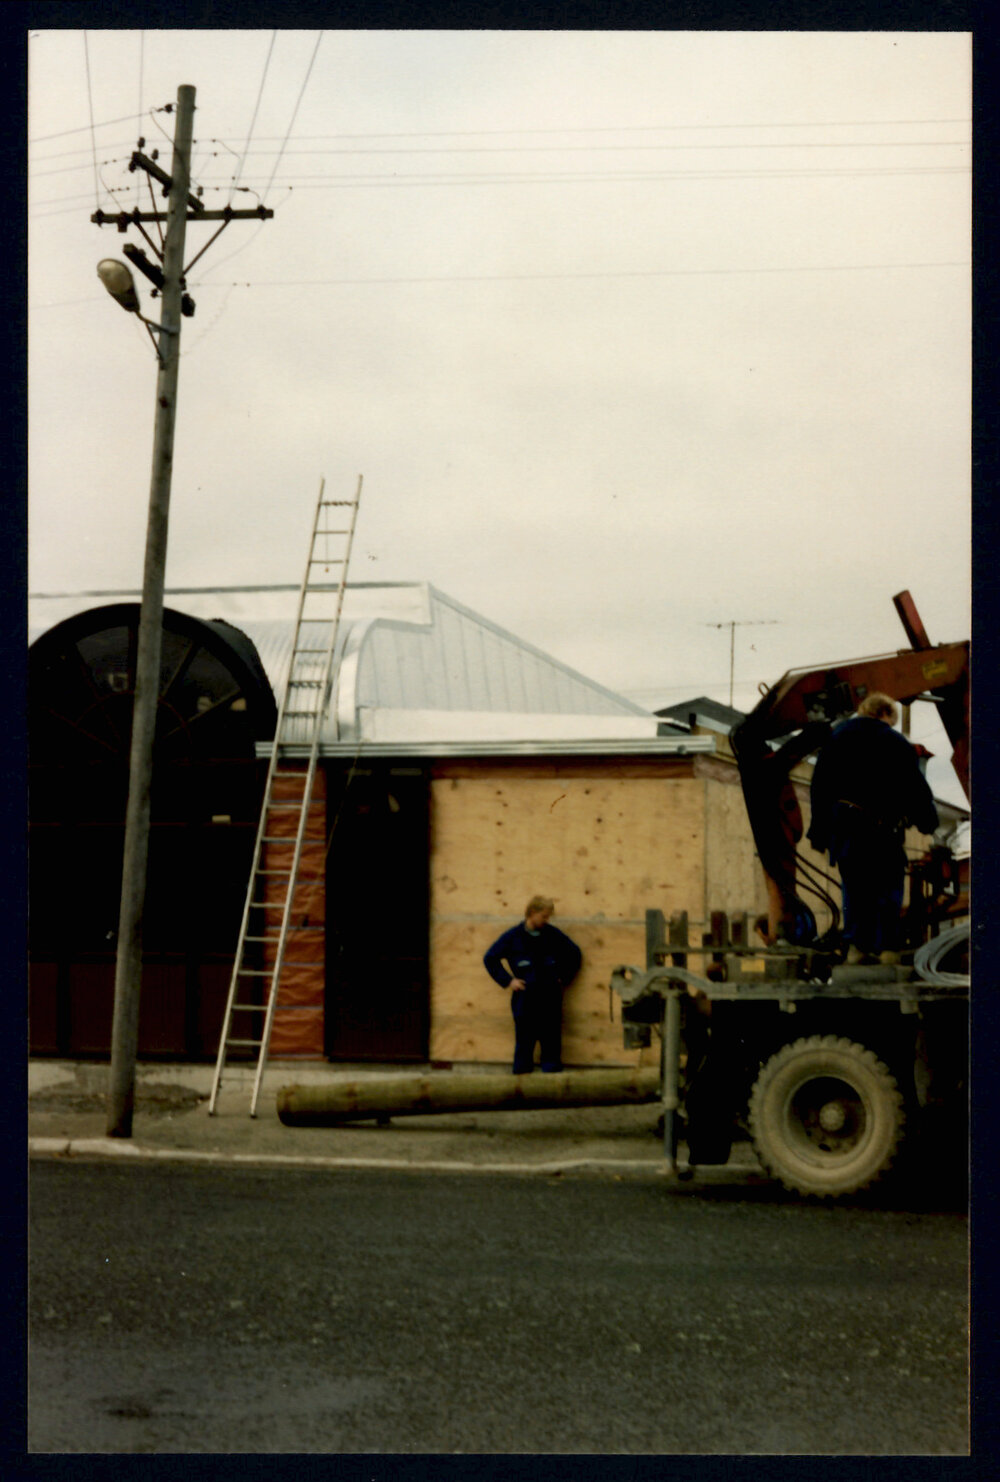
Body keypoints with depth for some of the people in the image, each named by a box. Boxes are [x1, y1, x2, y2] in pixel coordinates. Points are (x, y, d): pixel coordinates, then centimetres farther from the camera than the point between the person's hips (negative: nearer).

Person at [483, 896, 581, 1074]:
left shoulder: (553, 934, 4)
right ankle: (522, 1074, 8)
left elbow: (574, 953, 18)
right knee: (524, 1039, 0)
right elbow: (490, 959, 6)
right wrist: (507, 980, 0)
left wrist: (564, 977, 10)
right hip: (525, 997, -2)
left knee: (552, 1039, 2)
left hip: (551, 997, 2)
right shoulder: (514, 936, -1)